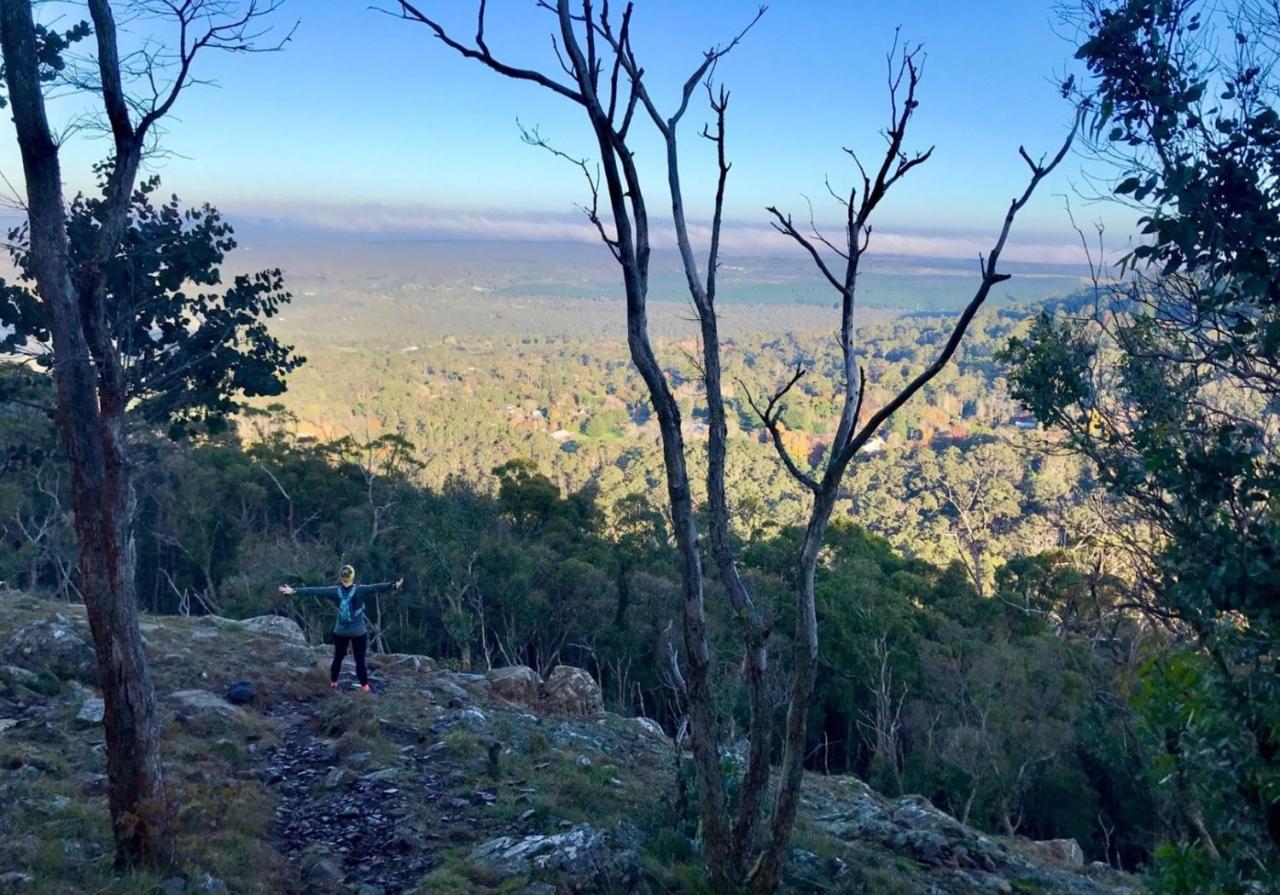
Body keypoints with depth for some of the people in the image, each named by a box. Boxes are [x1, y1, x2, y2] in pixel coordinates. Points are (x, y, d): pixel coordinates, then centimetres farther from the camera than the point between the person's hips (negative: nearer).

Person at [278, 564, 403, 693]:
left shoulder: (336, 591, -9)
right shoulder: (360, 590, -17)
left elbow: (315, 591, -6)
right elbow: (376, 588, -28)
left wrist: (295, 591, -2)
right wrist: (394, 586, -37)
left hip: (340, 632, 3)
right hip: (359, 632, -3)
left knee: (338, 658, 20)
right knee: (360, 660, 5)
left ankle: (333, 682, 32)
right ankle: (364, 686, 11)